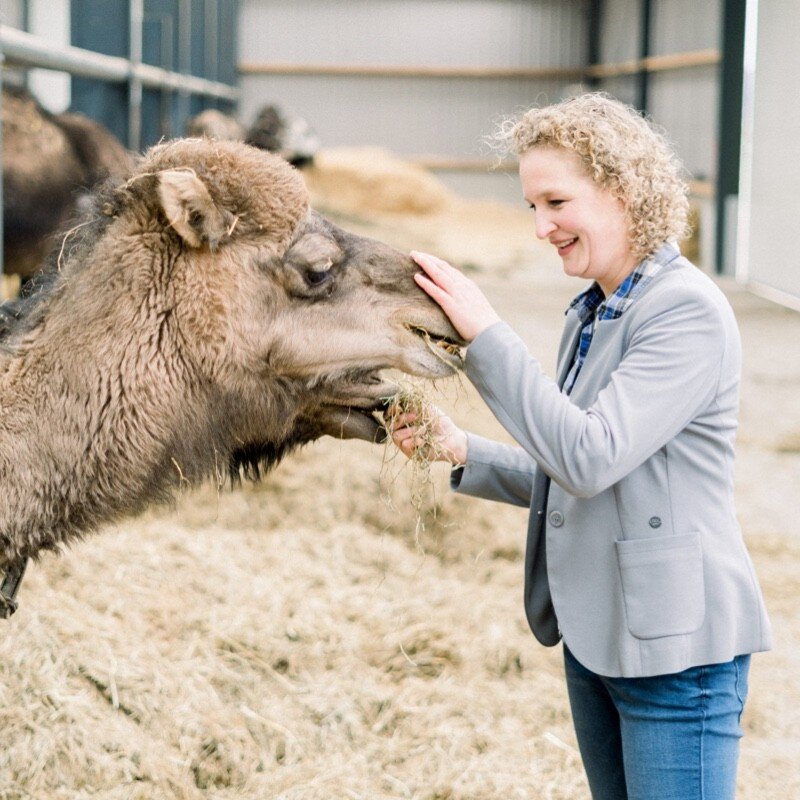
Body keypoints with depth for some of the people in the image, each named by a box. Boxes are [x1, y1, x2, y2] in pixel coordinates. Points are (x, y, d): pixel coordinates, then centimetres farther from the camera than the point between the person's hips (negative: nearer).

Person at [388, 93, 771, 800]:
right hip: (595, 637, 9)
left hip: (676, 649, -9)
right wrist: (459, 452, 1)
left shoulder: (688, 312, -17)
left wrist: (485, 335, -23)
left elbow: (592, 458, -26)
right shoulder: (592, 313, 11)